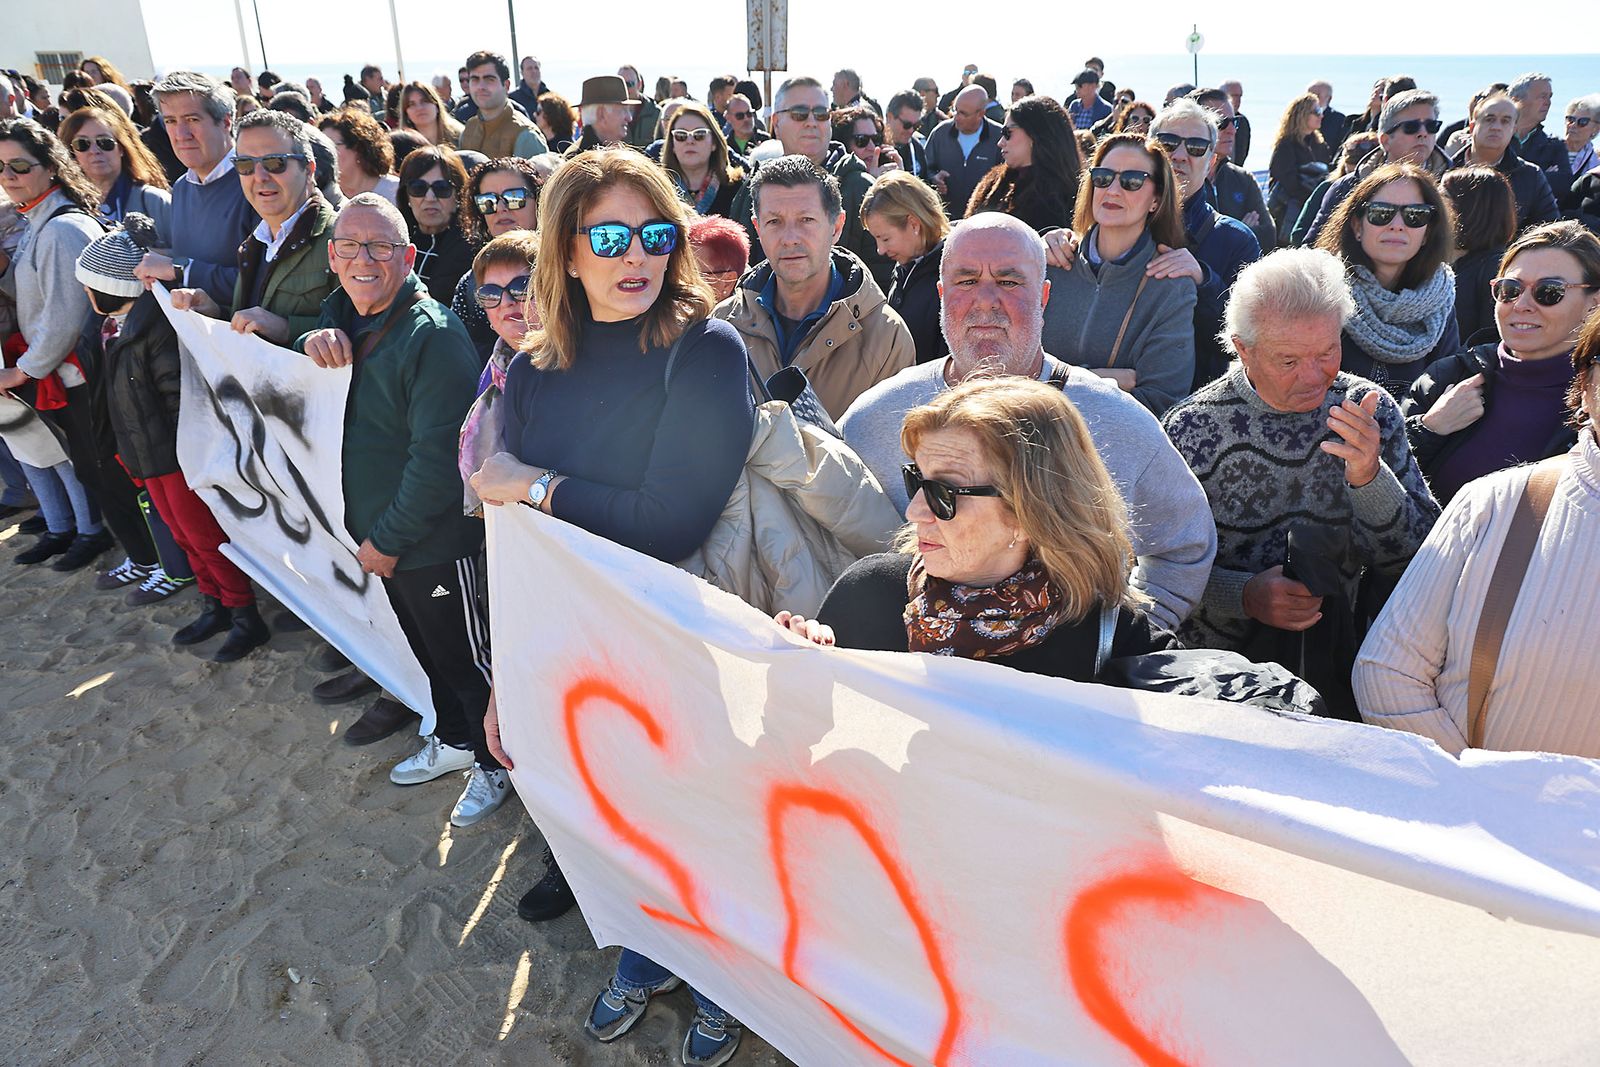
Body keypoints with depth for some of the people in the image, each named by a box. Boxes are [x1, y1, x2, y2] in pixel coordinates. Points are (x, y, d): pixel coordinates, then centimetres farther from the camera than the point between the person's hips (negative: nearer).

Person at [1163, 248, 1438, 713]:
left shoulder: (1370, 410, 1)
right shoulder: (1194, 428, -7)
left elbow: (1416, 558, -1)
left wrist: (1369, 478, -19)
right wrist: (1244, 595, -21)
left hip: (1338, 662, 4)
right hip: (1217, 662, -3)